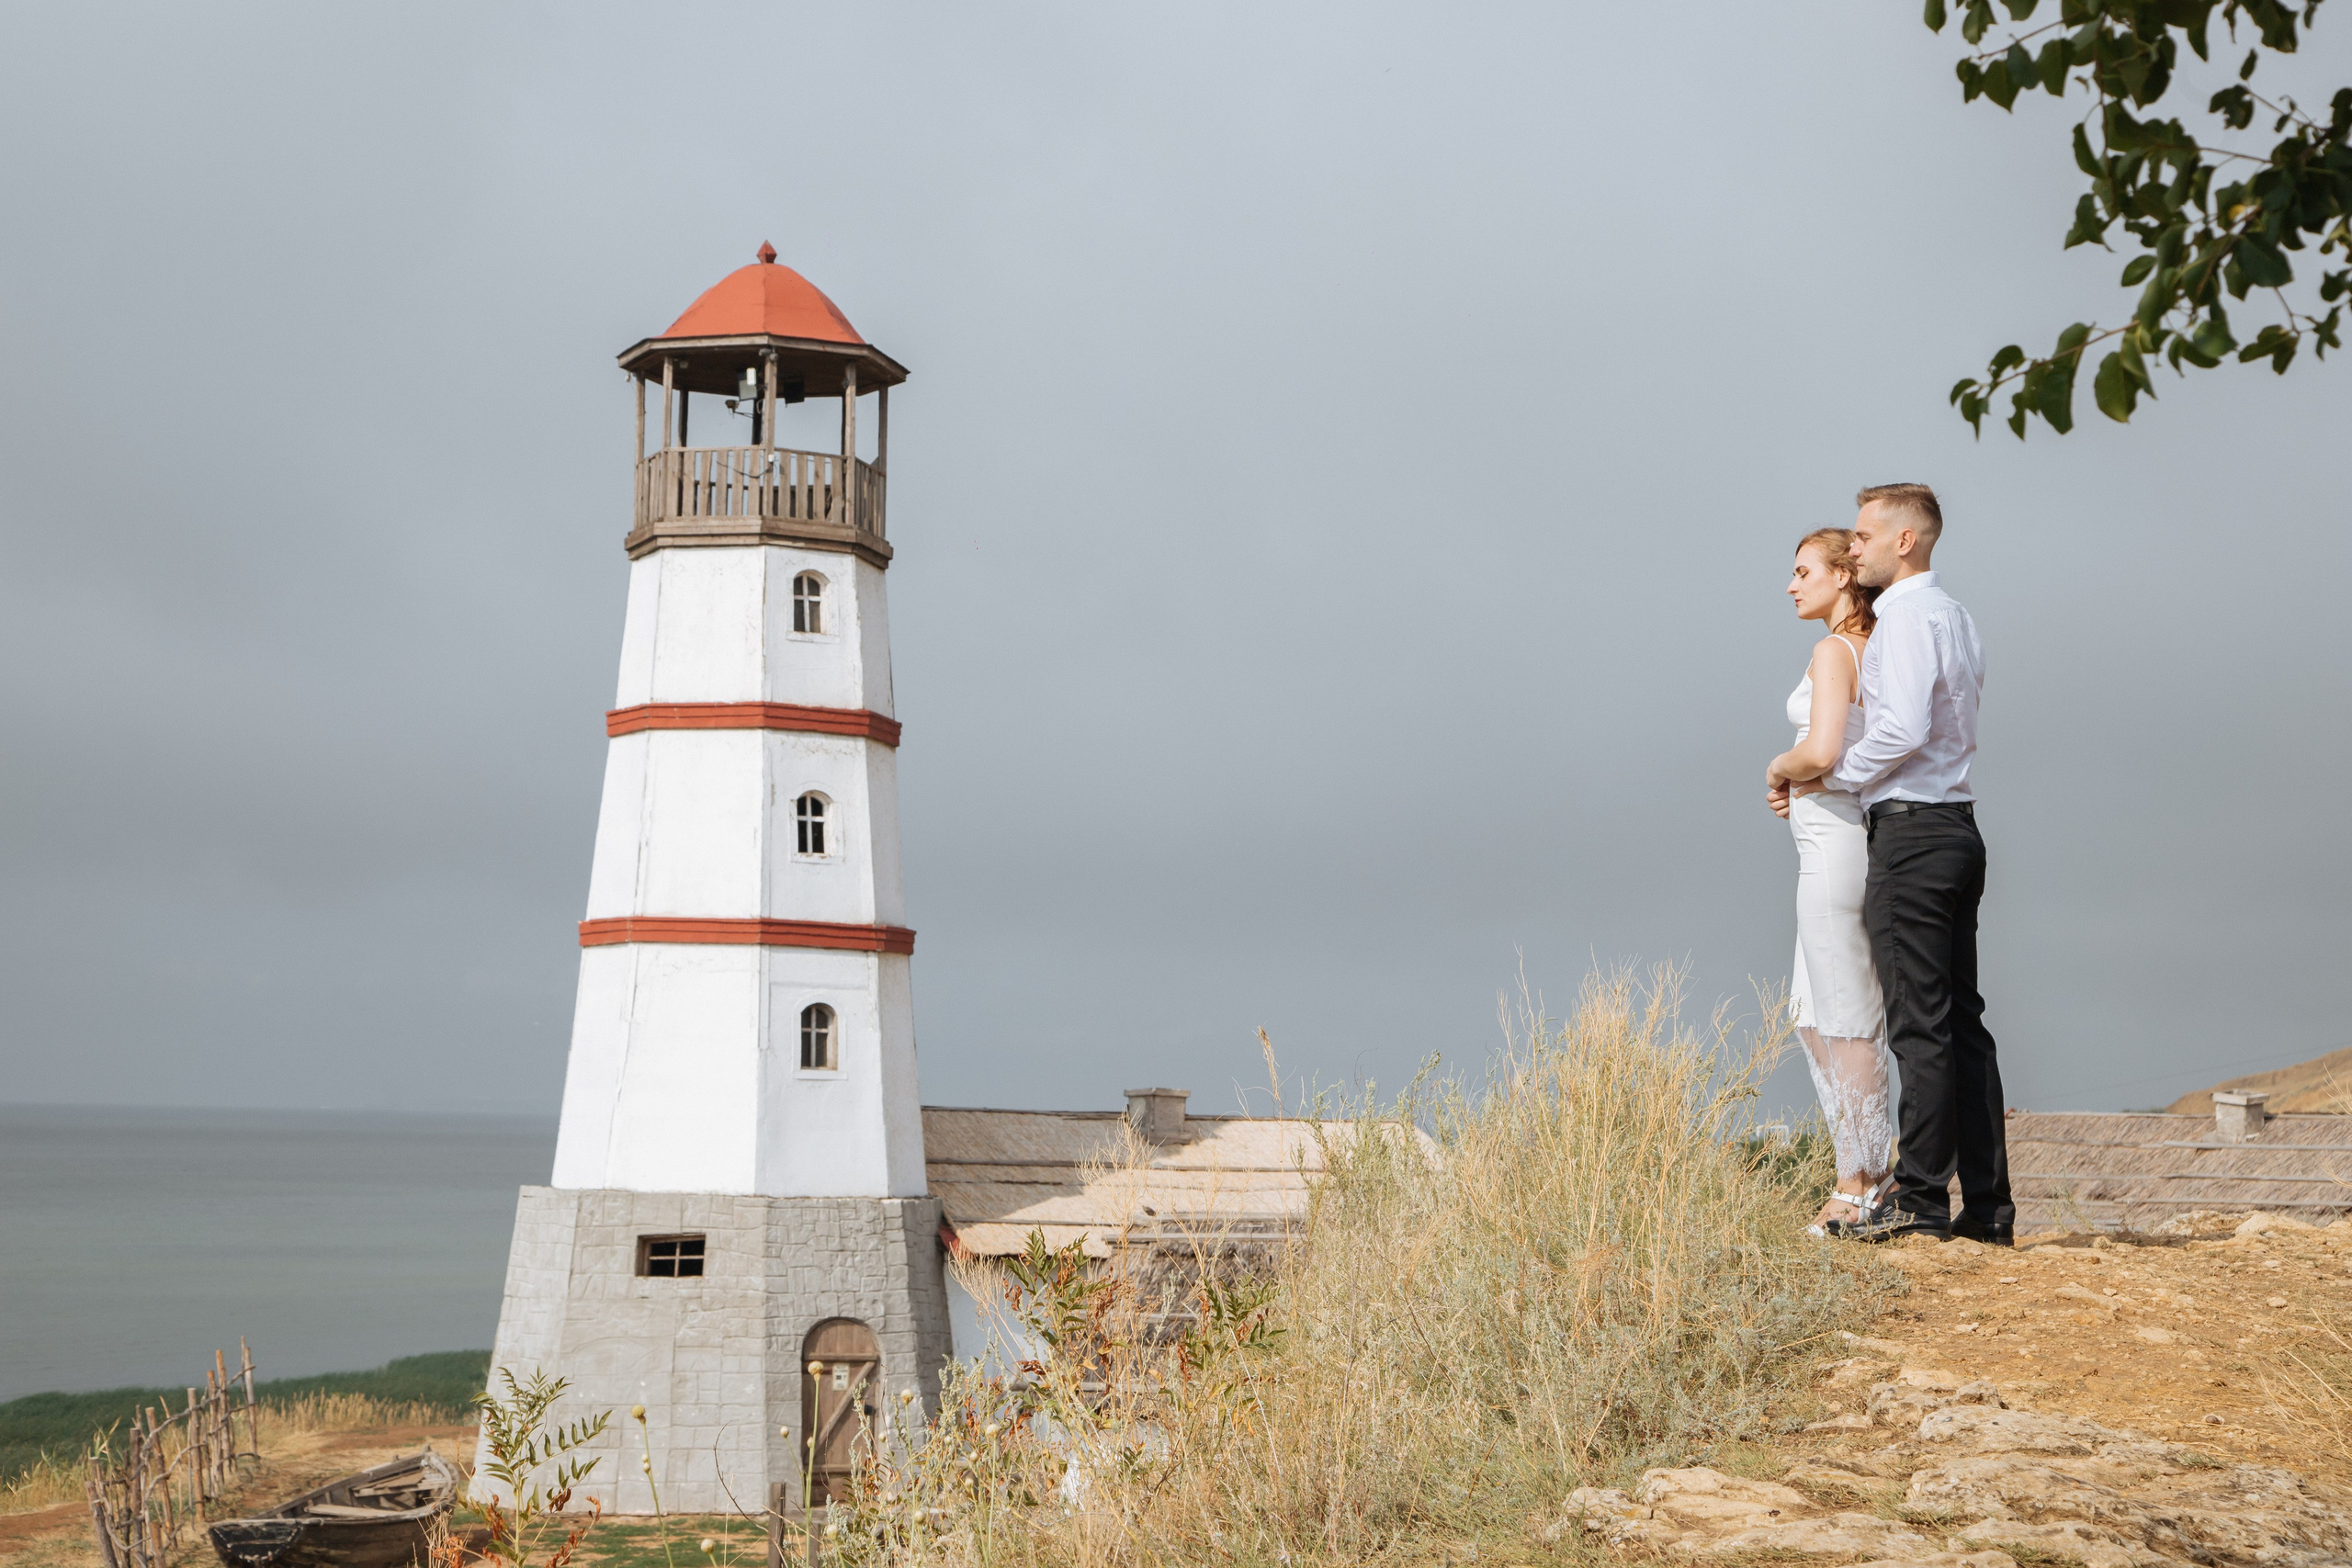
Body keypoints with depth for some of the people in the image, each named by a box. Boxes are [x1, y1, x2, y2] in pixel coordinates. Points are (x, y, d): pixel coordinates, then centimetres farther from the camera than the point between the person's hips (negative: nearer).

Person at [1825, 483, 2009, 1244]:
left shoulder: (1906, 615, -11)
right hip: (1956, 828, 10)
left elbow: (1903, 730, -22)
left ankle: (1921, 1198, -5)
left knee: (1920, 1024, -7)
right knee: (1961, 1019, 8)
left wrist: (1835, 772, -8)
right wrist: (1846, 769, 21)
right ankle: (1986, 1204, 9)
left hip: (1911, 831, -10)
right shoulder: (1955, 616, 19)